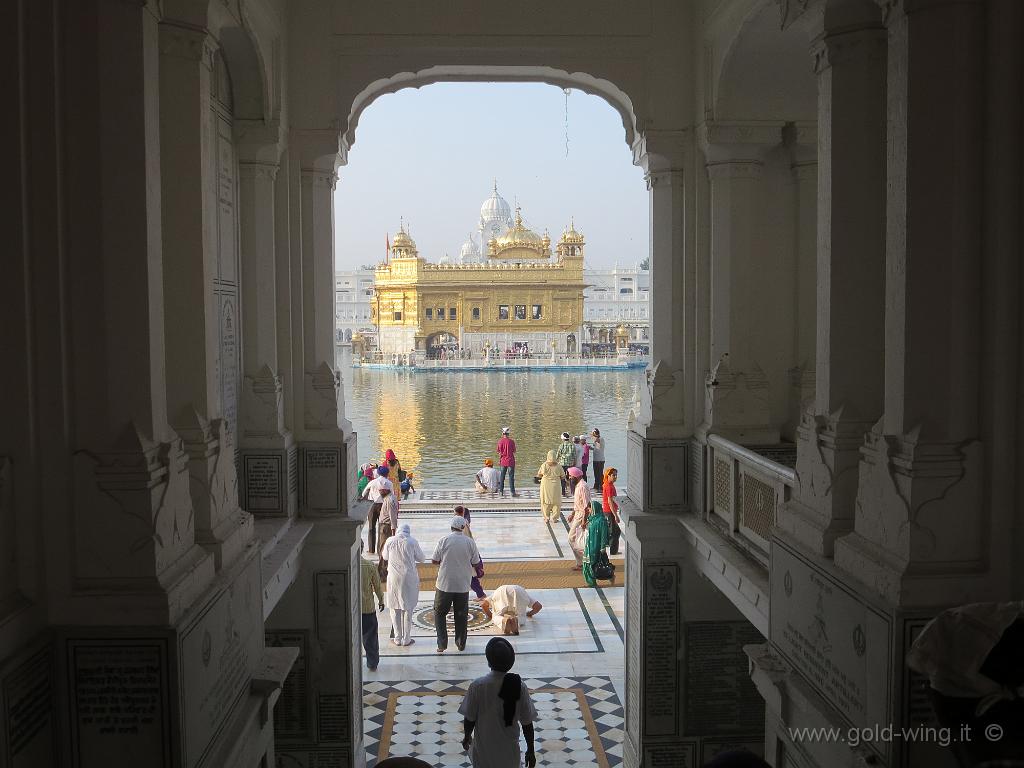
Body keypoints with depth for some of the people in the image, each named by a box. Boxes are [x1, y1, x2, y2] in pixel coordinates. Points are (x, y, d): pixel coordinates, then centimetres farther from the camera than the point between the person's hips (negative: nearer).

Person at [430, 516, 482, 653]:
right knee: (461, 615, 15)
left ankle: (442, 643, 5)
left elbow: (435, 560, -6)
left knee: (440, 613, 12)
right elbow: (476, 563, 1)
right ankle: (461, 643, 21)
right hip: (463, 585, 1)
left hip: (444, 584, -1)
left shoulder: (444, 540, -9)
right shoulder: (470, 542, -5)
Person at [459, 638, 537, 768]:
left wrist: (467, 737, 11)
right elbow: (527, 723, -10)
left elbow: (469, 719, -10)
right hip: (510, 749, 1)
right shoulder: (519, 686, -16)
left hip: (485, 749, -1)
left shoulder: (478, 686, -21)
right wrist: (530, 751, 4)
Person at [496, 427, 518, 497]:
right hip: (510, 461, -3)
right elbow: (514, 452, -5)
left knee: (502, 477, 13)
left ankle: (501, 491, 15)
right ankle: (513, 492, 0)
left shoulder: (500, 441, -2)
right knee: (511, 477, 0)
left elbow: (499, 452, 5)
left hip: (503, 461, 3)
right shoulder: (511, 441, -11)